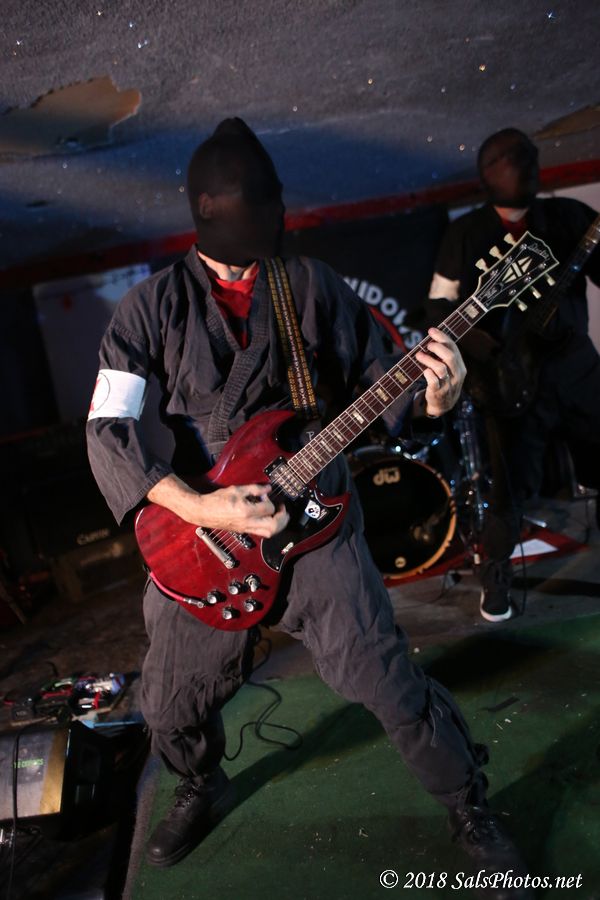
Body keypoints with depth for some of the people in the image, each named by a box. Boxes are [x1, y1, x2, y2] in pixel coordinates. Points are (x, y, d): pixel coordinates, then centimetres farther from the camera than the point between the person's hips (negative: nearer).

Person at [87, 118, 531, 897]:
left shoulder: (314, 286, 0)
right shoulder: (153, 304, -4)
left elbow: (380, 383, 3)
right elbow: (108, 428, -11)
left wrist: (431, 397, -21)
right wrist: (198, 509, -24)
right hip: (203, 542, 1)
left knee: (393, 686, 1)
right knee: (172, 706, 15)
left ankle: (472, 812, 29)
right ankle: (204, 789, 50)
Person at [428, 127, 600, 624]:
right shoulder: (466, 233, 3)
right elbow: (439, 304, 1)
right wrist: (482, 348, -12)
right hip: (512, 383, -2)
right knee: (511, 488, -1)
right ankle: (496, 576, 23)